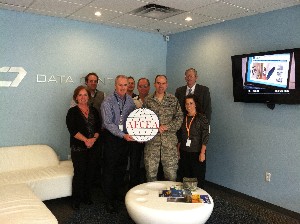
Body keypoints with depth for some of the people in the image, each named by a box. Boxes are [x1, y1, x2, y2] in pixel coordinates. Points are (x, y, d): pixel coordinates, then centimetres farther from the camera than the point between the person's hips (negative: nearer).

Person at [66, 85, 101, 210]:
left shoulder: (94, 111, 11)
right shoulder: (72, 112, -2)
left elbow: (98, 127, 5)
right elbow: (73, 130, -12)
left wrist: (94, 138, -12)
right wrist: (85, 140, -18)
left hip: (92, 147, 4)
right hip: (78, 147, -4)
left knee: (90, 172, 9)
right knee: (79, 173, -3)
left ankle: (87, 197, 24)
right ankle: (76, 200, 12)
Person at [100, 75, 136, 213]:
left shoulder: (130, 100, 5)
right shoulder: (108, 101, -12)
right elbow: (108, 123, -17)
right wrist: (123, 135, -24)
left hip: (126, 137, 5)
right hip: (112, 138, -5)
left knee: (122, 168, 15)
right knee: (109, 169, 2)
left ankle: (117, 194, 33)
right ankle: (109, 199, 15)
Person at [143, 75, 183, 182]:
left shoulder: (173, 100, 5)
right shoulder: (148, 100, 6)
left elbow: (179, 117, 1)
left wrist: (166, 127, -12)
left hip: (170, 140, 0)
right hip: (152, 140, 0)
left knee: (171, 171, 4)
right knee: (150, 171, 6)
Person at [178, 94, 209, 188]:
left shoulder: (202, 118, -6)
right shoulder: (183, 118, 9)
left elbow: (205, 137, -10)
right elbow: (180, 137, 12)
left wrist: (202, 153, -15)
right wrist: (178, 151, 8)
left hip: (197, 153, -4)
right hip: (184, 152, 4)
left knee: (198, 179, 0)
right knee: (186, 177, 10)